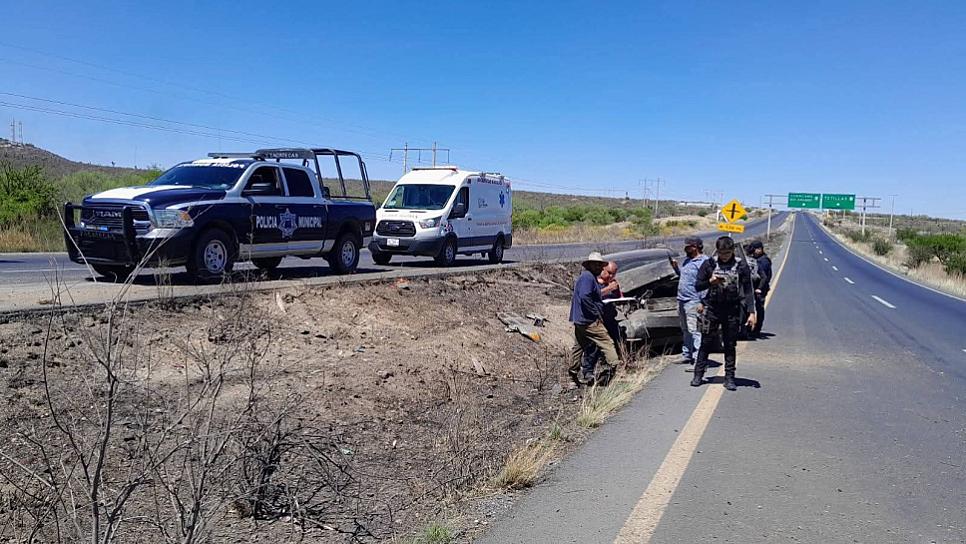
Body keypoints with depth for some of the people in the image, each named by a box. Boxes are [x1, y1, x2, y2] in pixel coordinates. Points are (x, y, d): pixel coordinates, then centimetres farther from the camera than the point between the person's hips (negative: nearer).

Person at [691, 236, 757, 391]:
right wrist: (710, 281, -16)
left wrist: (751, 312, -7)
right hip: (712, 309, 0)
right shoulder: (709, 264, 1)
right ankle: (698, 375, 10)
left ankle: (729, 378, 12)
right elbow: (697, 285, 5)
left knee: (730, 346, 5)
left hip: (732, 311, 0)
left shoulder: (741, 266, 0)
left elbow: (748, 291, 1)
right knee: (706, 343, 3)